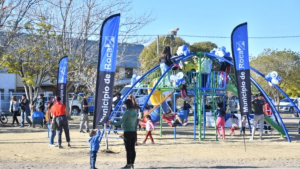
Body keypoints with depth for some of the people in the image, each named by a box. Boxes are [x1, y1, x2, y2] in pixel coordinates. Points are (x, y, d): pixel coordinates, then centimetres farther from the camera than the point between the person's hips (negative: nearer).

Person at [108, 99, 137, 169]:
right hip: (133, 132, 7)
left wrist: (111, 123, -8)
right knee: (132, 149, 9)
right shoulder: (135, 113, 9)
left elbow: (120, 122, -17)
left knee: (128, 149, -2)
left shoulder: (127, 113, -14)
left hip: (127, 133, -7)